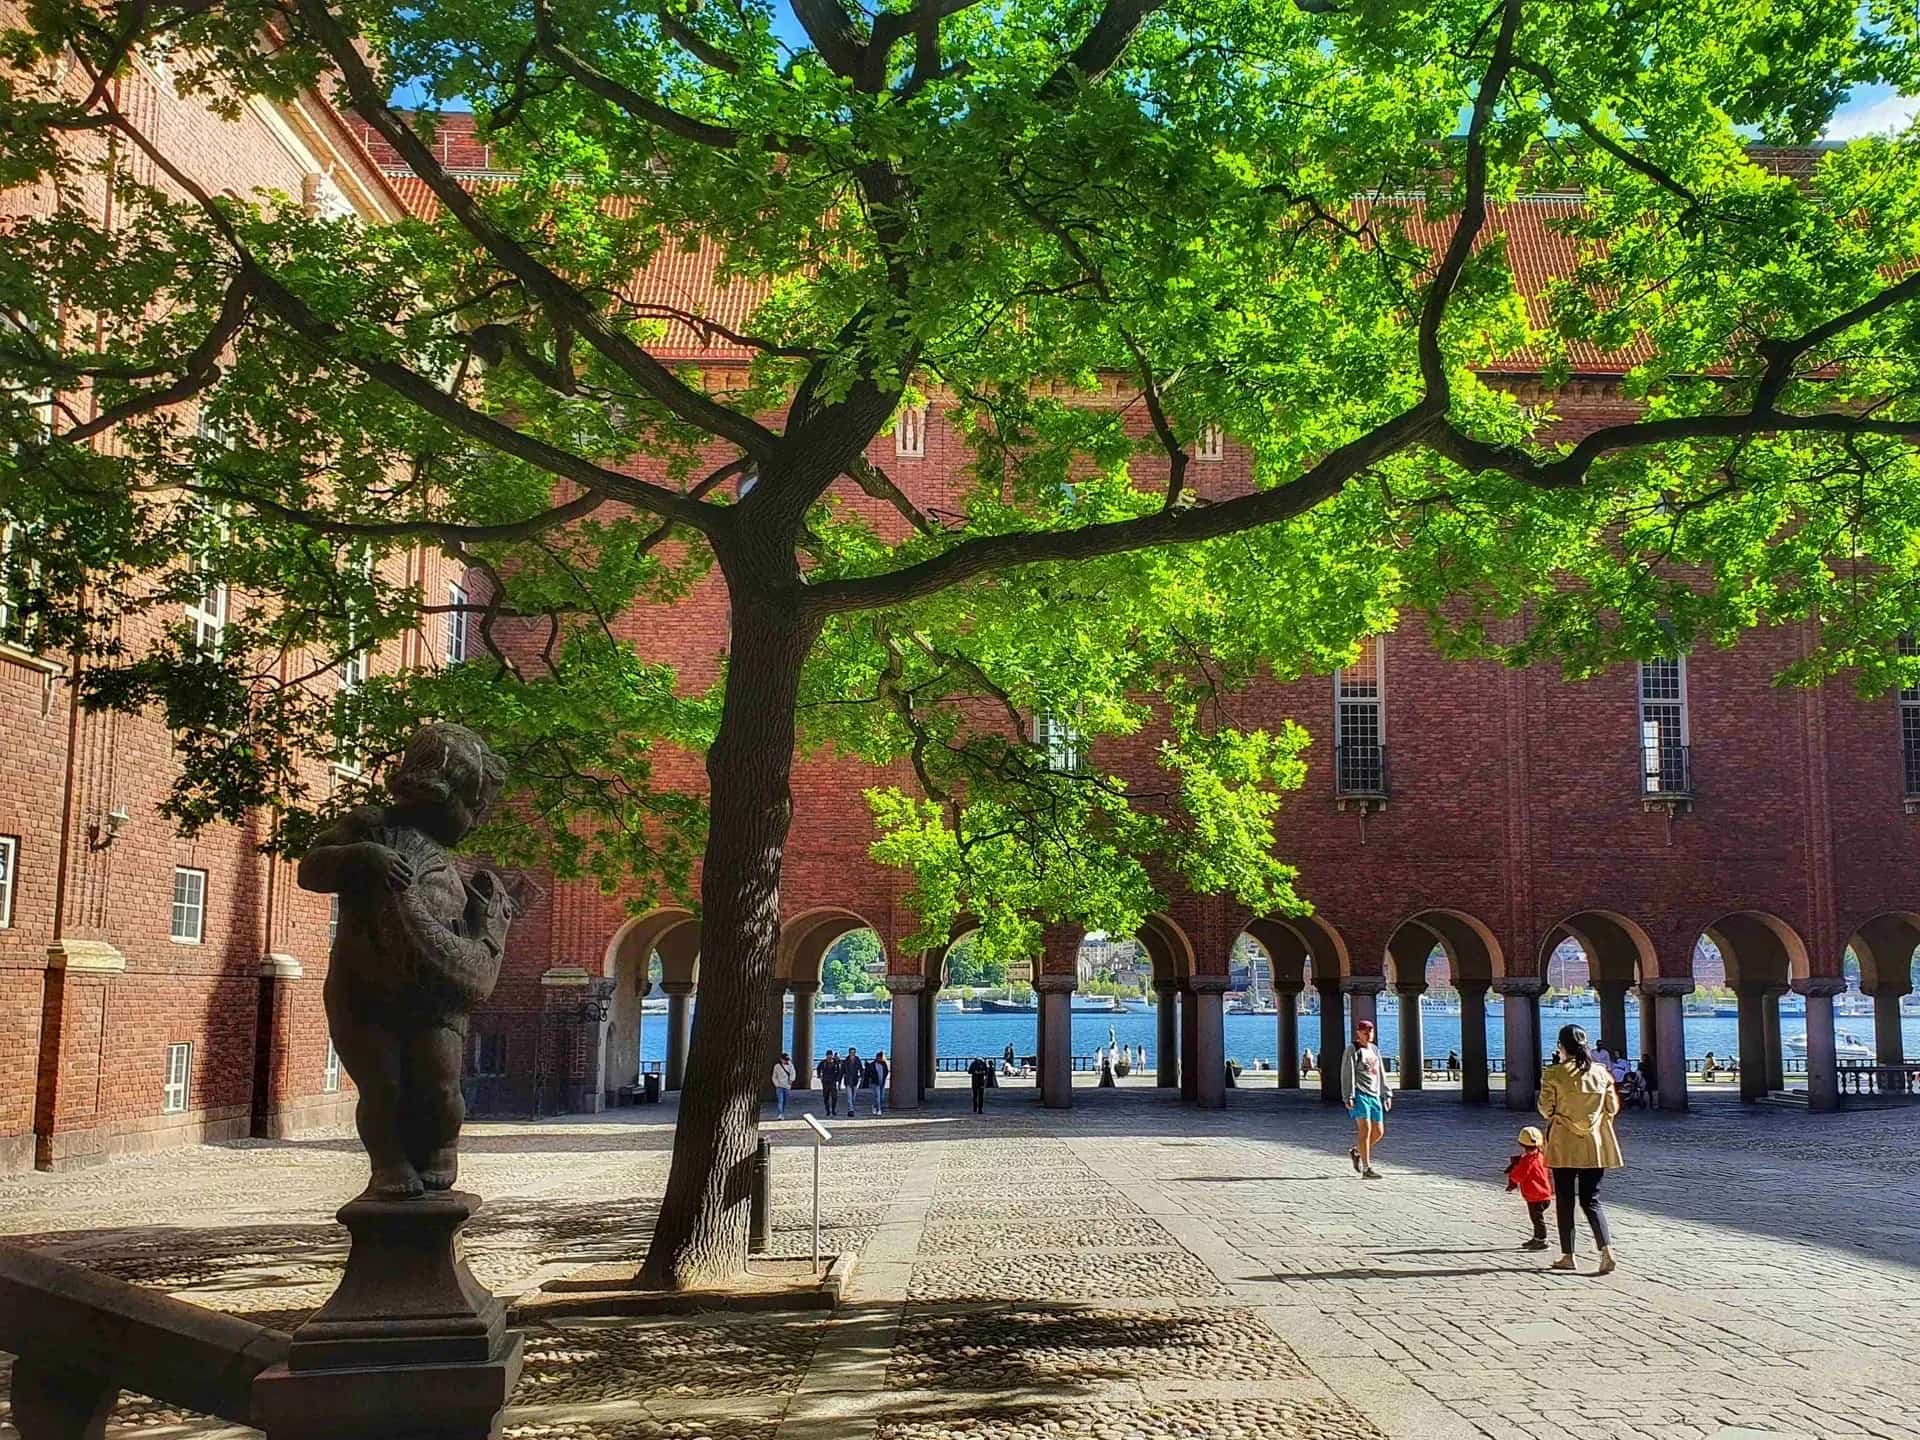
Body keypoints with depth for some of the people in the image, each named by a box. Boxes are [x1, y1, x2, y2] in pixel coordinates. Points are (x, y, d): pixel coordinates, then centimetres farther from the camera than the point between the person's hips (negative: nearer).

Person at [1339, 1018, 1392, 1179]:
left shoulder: (1374, 1050, 17)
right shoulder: (1352, 1050, -3)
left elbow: (1381, 1074, 20)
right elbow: (1347, 1075, -9)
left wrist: (1387, 1094, 15)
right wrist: (1348, 1097, -16)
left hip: (1374, 1095, 7)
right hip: (1358, 1094, -7)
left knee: (1378, 1132, 6)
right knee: (1365, 1129, -16)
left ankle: (1356, 1152, 30)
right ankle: (1366, 1169, -15)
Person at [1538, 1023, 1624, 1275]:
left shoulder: (1553, 1075, -11)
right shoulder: (1601, 1073, -1)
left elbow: (1546, 1110, -7)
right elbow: (1612, 1108, 4)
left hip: (1564, 1145, -3)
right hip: (1596, 1144, 3)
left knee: (1564, 1200, 9)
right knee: (1591, 1199, 10)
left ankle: (1568, 1255, 12)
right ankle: (1606, 1248, -10)